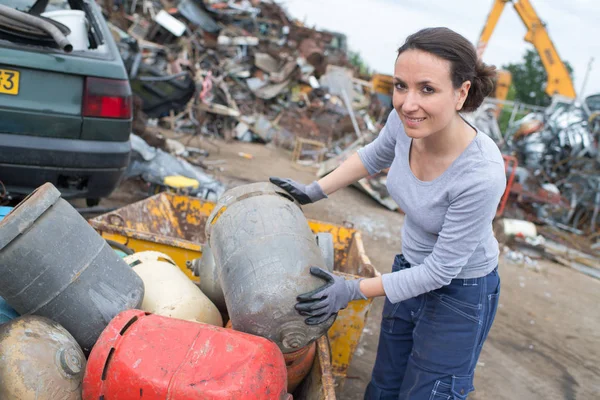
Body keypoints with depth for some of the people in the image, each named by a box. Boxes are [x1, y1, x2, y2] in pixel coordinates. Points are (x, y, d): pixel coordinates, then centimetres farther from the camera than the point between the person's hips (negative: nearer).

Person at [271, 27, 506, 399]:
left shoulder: (481, 174, -35)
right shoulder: (406, 120, -19)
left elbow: (441, 269, -25)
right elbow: (375, 156, 6)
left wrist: (354, 290, -21)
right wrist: (315, 191, 4)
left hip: (461, 292, -6)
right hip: (411, 269, 6)